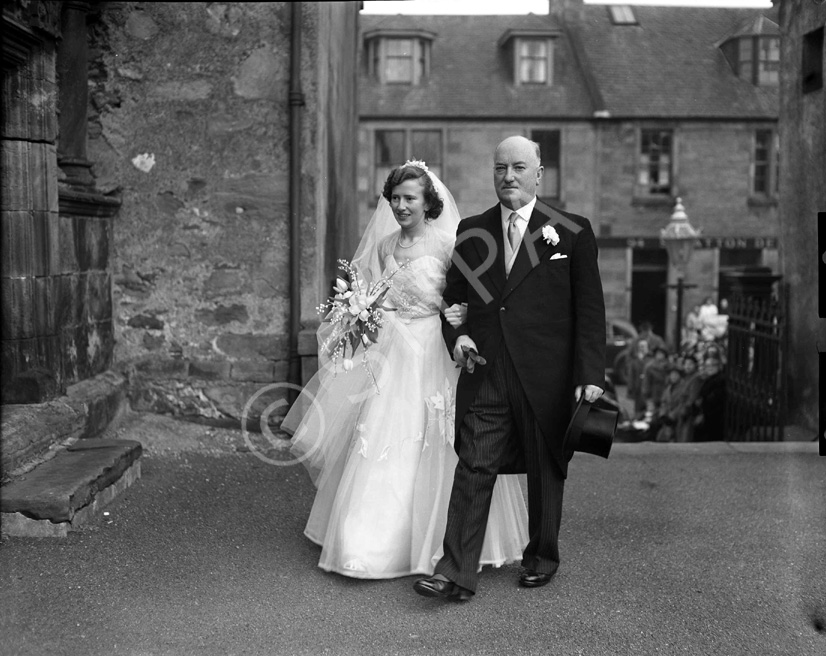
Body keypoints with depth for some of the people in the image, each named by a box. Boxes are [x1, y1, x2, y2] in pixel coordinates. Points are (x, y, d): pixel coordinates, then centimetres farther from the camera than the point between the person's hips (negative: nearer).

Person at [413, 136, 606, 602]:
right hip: (485, 374, 2)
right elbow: (454, 297, 18)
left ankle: (543, 557, 31)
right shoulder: (471, 232, 10)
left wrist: (590, 375, -9)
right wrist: (457, 334, -2)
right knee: (473, 468, -5)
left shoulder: (572, 232, 0)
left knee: (545, 471, 11)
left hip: (547, 376, -2)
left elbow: (590, 311, -2)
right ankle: (458, 574, -3)